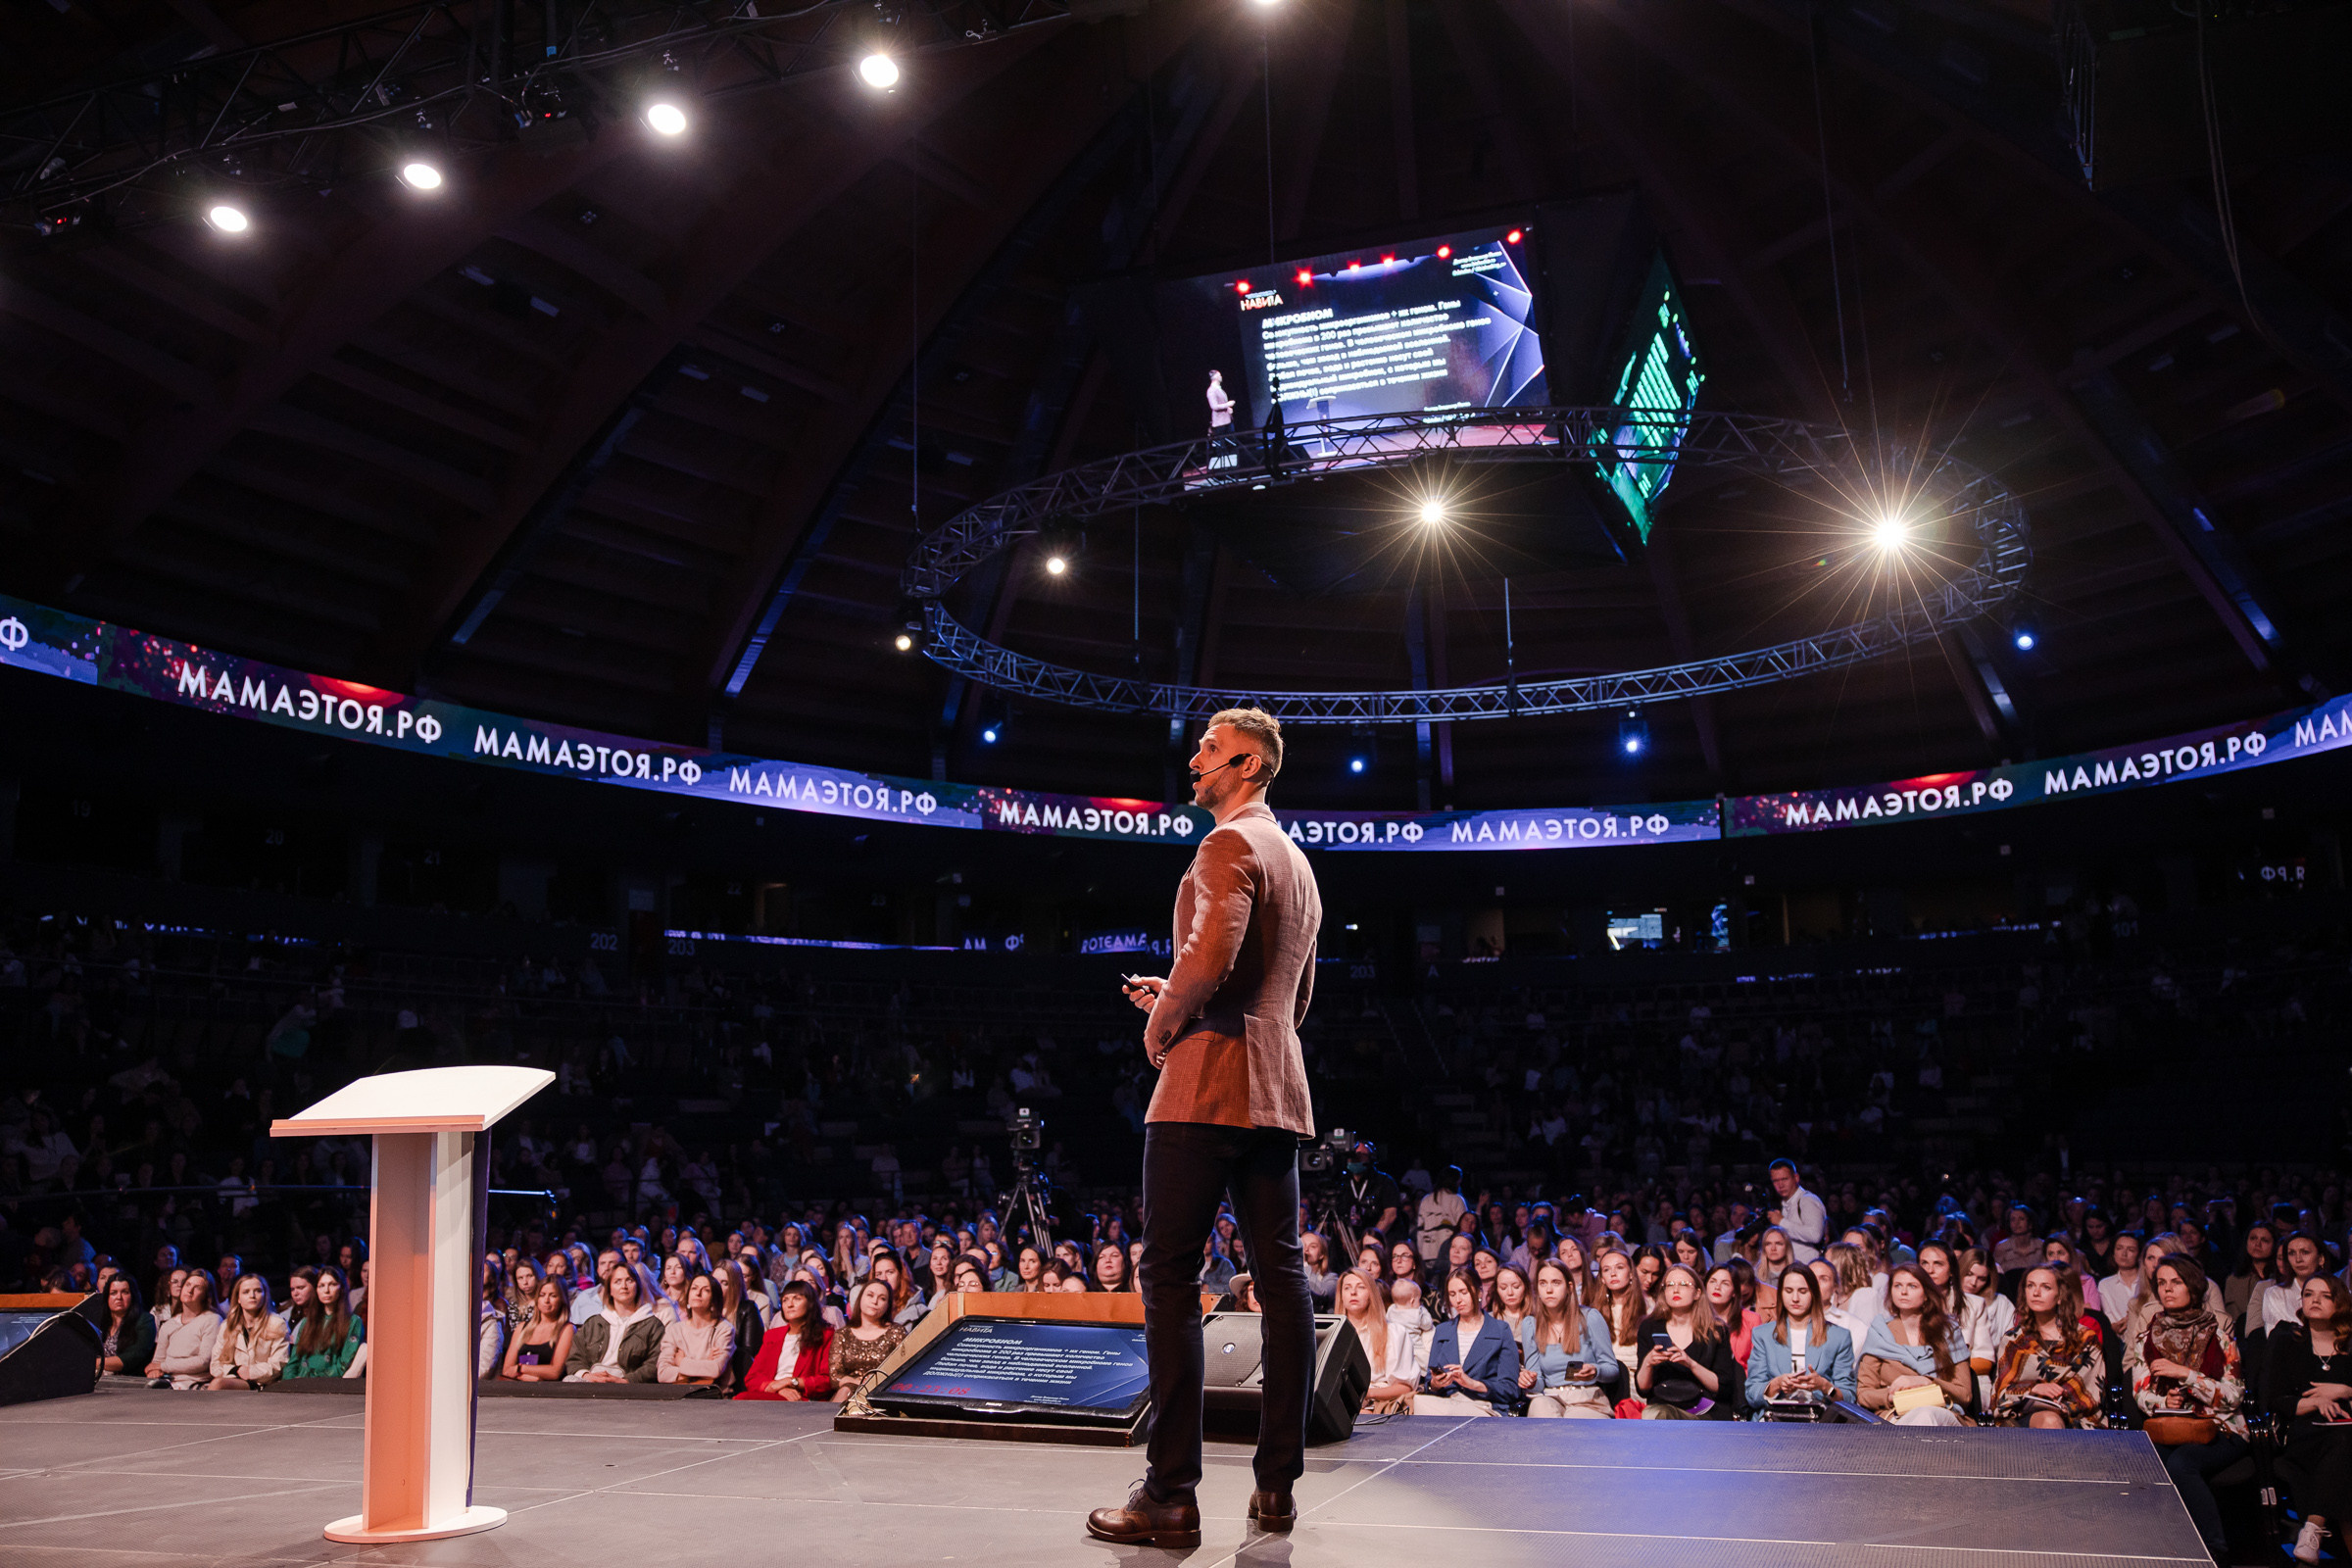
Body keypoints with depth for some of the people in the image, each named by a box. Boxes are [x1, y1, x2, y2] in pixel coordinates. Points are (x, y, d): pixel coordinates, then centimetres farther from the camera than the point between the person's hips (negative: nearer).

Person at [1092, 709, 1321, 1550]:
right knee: (1281, 1277, 7)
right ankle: (1277, 1486, 12)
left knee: (1170, 1281, -6)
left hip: (1208, 1083, -9)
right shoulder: (1297, 861, 22)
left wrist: (1163, 1021, -6)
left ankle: (1170, 1496, -6)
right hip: (1279, 1091, 9)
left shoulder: (1230, 843, -7)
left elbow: (1211, 954, -23)